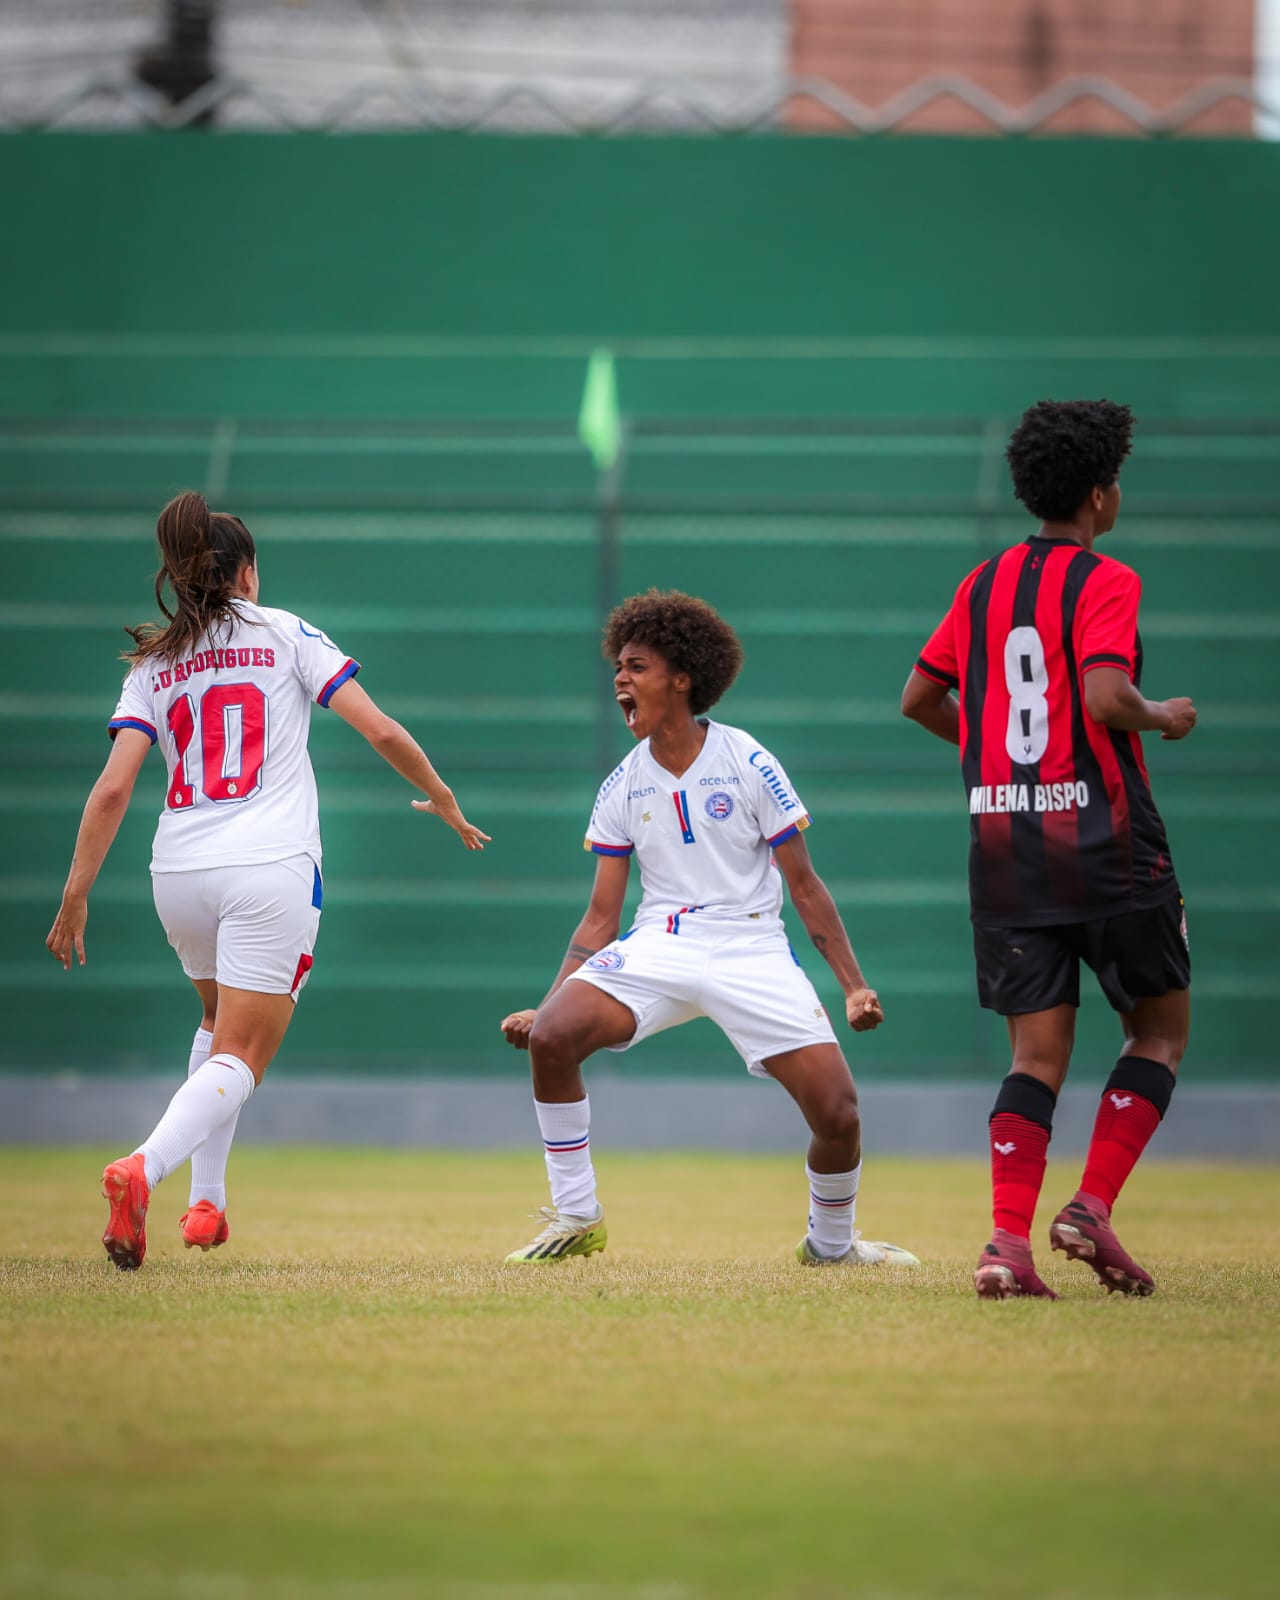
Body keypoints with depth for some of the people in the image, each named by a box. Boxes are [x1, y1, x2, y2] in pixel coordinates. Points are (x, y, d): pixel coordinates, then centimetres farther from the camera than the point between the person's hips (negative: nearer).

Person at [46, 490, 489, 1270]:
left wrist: (76, 897, 4)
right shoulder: (285, 633, 5)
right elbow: (382, 732, 0)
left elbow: (112, 790, 1)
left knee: (220, 1020, 29)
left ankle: (207, 1200, 22)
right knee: (241, 1058, -6)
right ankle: (143, 1168, -33)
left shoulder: (153, 665, 12)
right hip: (271, 868, -4)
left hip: (179, 871, 4)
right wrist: (442, 797, 15)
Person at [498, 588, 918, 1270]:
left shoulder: (749, 765, -4)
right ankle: (575, 1219, -9)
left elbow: (804, 887, 0)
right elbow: (601, 920, 8)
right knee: (550, 1038, -24)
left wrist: (855, 985, -7)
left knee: (838, 1115, -15)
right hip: (658, 948, 2)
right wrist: (544, 1004, -2)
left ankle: (830, 1242, 17)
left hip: (751, 950, -2)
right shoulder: (622, 787, 6)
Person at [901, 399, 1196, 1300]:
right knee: (1162, 1028, 11)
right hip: (1103, 839, -6)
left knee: (1039, 1054, 5)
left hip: (1002, 843, 6)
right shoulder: (1104, 581, -9)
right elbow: (1104, 697, -23)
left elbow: (919, 699, 17)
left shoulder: (984, 584, 11)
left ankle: (1010, 1239, -13)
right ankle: (1093, 1208, -3)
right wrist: (1164, 718, -3)